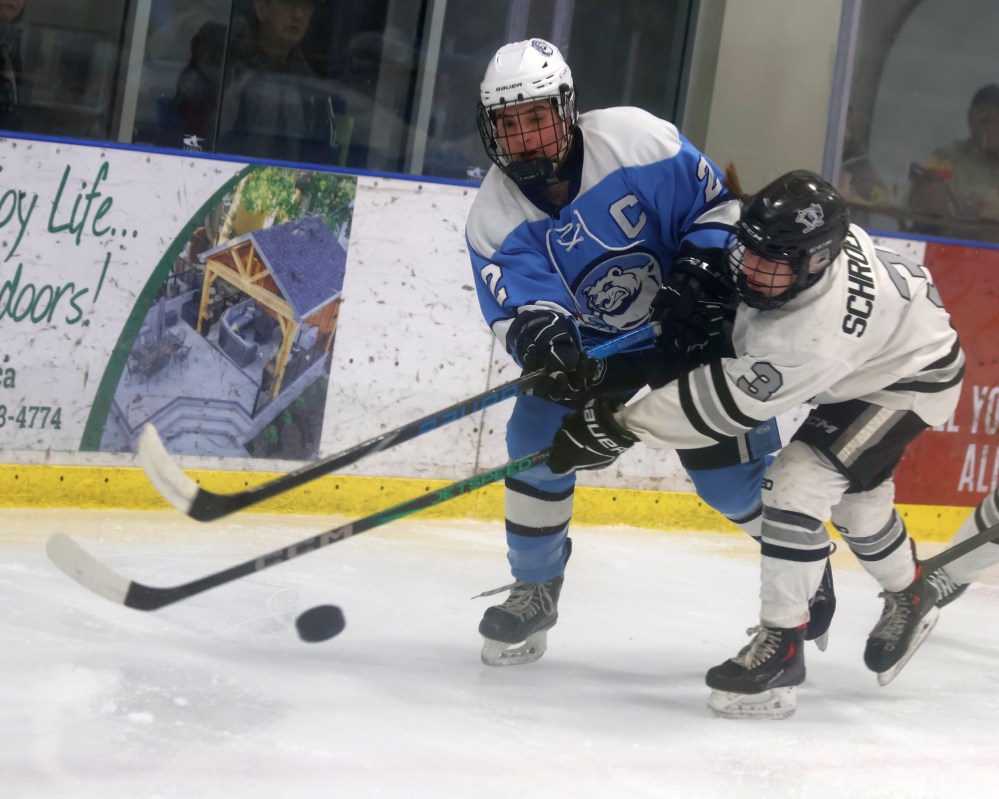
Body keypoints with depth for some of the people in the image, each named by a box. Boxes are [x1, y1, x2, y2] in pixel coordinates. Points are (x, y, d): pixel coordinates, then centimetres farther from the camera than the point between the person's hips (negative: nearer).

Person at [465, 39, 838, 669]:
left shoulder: (639, 141, -24)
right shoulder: (495, 216, -16)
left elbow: (718, 208, -12)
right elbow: (518, 307, -24)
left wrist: (700, 274, -27)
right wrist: (543, 343, -47)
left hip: (689, 326, -3)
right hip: (590, 344, 3)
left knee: (728, 464, -9)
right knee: (537, 442, -12)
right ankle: (535, 592, 9)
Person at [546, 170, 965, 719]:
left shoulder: (814, 337, -43)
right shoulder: (804, 238, -23)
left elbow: (727, 400, -37)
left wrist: (618, 427, -34)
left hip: (911, 378, -9)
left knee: (797, 482, -22)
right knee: (855, 499, 23)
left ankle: (780, 648, -14)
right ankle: (909, 598, 50)